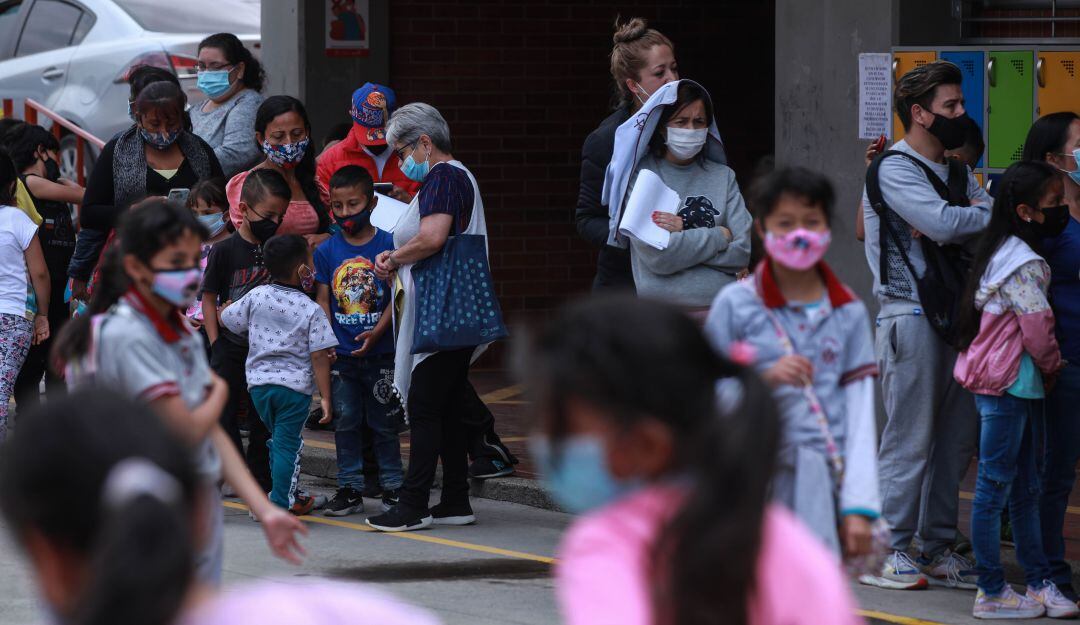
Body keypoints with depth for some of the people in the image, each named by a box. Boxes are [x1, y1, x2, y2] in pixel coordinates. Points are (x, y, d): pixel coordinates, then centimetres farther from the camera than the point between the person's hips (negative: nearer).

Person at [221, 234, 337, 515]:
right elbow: (319, 357, -11)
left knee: (277, 439, 20)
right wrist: (325, 396, -8)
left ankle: (288, 495, 28)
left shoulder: (256, 297, 0)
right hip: (295, 384, -4)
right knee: (287, 444, 1)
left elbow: (227, 319, 10)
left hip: (259, 381, 4)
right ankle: (281, 502, -1)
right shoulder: (311, 310, -9)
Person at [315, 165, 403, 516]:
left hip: (380, 352, -2)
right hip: (341, 355, 2)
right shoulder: (326, 251, 4)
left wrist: (377, 332, -17)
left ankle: (392, 487, 12)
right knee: (346, 422, 6)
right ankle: (350, 488, 13)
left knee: (383, 422, 4)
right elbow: (323, 300, 5)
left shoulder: (387, 245, -3)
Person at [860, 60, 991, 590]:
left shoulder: (957, 173, 19)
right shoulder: (894, 170, -8)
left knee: (957, 437, 9)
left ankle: (937, 549, 16)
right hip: (912, 316, -8)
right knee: (909, 439, -6)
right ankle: (885, 552, 0)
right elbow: (944, 225, -22)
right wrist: (997, 213, -9)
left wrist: (960, 218, -14)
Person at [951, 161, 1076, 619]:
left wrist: (1042, 372, 12)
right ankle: (992, 593, 0)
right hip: (1008, 384, -10)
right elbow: (1038, 330, -15)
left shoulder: (1003, 253, 12)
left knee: (1025, 487, 12)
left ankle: (1039, 583, 17)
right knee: (995, 485, -4)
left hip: (1014, 385, 10)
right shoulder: (1023, 264, -18)